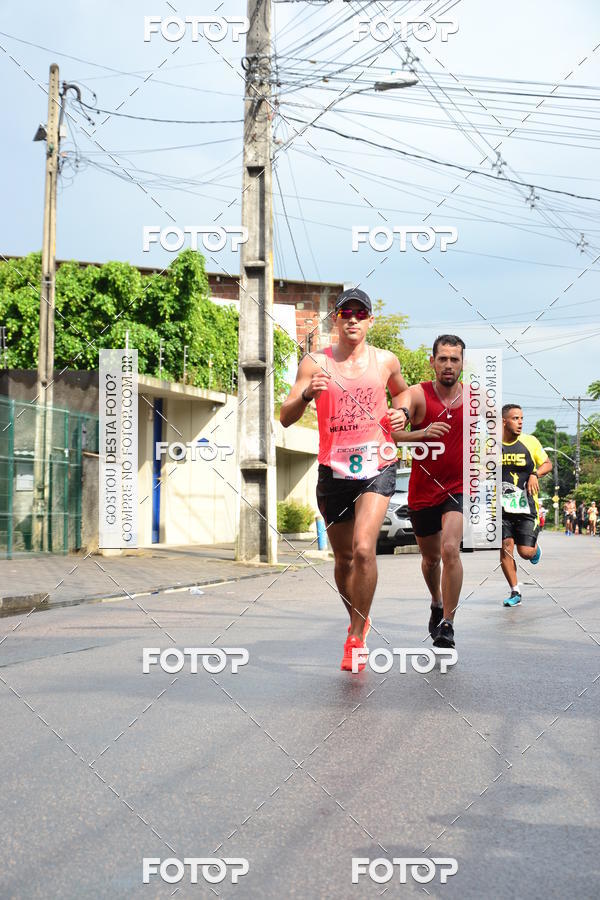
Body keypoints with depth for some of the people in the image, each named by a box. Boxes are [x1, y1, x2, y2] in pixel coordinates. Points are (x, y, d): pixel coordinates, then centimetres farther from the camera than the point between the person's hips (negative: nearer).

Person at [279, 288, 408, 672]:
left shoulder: (386, 361, 5)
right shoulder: (316, 363, -1)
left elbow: (402, 392, 27)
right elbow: (285, 418, -6)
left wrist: (401, 414, 4)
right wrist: (307, 395, -26)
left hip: (377, 467, -1)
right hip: (334, 470, 1)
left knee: (364, 549, -19)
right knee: (344, 557, 11)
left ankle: (357, 637, -5)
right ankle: (359, 620, 37)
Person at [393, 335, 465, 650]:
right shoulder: (416, 394, -12)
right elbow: (392, 432, -28)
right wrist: (422, 433, -47)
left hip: (458, 488, 0)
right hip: (423, 490, 1)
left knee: (450, 549, -22)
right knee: (431, 557, 17)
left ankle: (447, 625, -14)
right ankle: (437, 603, 47)